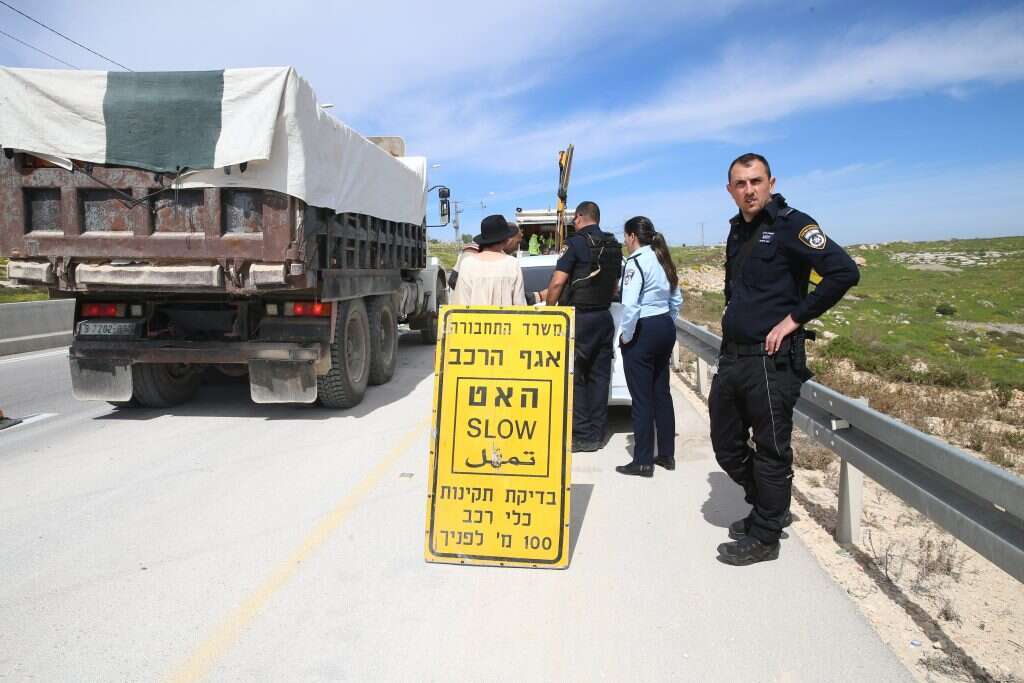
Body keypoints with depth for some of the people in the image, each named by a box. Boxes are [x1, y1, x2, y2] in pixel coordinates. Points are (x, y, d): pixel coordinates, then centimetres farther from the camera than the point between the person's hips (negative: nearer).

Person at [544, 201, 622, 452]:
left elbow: (557, 283, -15)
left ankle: (581, 435, 2)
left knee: (574, 377, 0)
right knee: (599, 376, 10)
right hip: (604, 316, 7)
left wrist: (549, 309, -1)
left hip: (579, 318, -7)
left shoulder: (576, 243, -10)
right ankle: (597, 434, 15)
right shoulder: (614, 246, 12)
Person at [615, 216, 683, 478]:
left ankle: (643, 461, 4)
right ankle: (666, 454, 24)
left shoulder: (636, 262, -14)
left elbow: (630, 305, -23)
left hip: (643, 331, -9)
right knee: (661, 392, 15)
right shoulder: (663, 260, 12)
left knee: (641, 397, -2)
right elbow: (676, 300, 18)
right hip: (666, 328, 9)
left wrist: (625, 335, -12)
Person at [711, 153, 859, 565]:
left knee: (771, 450, 4)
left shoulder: (790, 224, -9)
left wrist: (794, 318, -16)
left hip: (772, 361, -8)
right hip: (731, 358, 8)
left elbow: (844, 272, -20)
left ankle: (764, 536, 19)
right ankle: (769, 509, 37)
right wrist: (736, 319, 13)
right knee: (726, 445, 15)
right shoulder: (737, 230, 13)